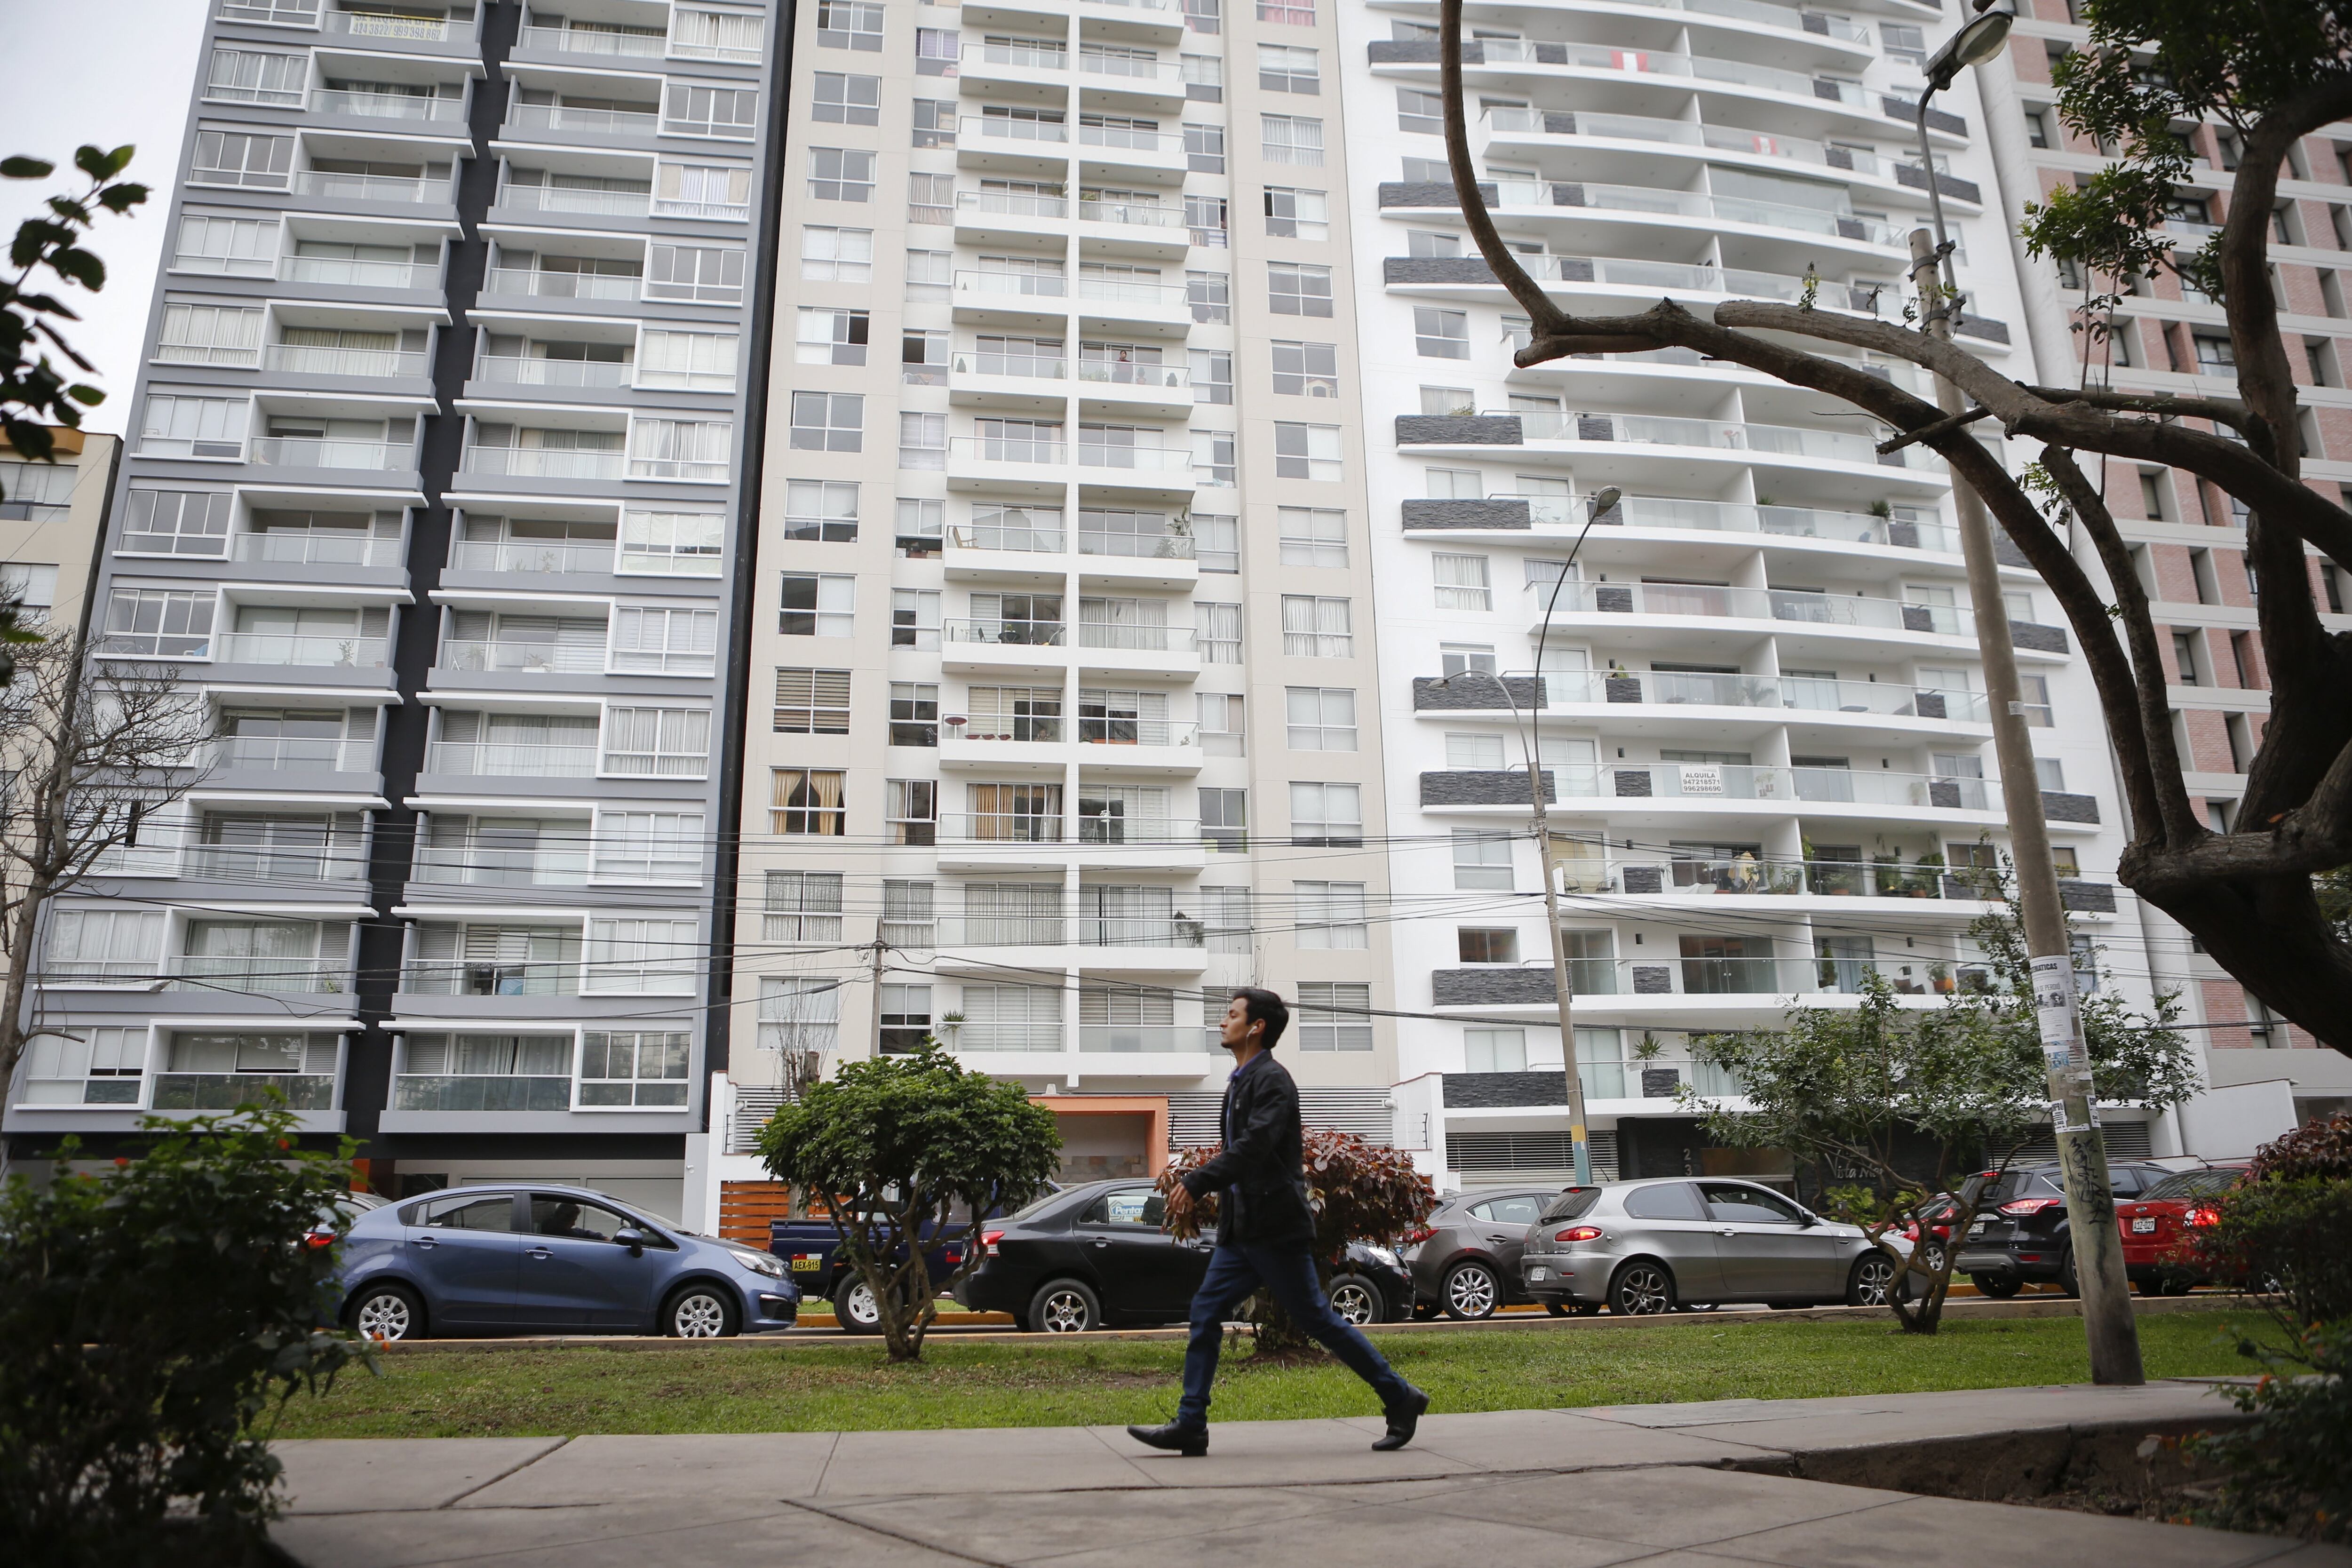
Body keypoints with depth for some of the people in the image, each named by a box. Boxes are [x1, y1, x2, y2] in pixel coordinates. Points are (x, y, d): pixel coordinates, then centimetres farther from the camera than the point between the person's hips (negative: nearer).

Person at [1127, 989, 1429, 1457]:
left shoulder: (1271, 1080, -13)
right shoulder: (1241, 1082, 17)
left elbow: (1254, 1146, -25)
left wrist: (1197, 1182, -27)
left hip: (1275, 1227, -9)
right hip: (1242, 1229, 9)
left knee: (1315, 1317, -2)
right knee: (1205, 1313, 3)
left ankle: (1399, 1398, 11)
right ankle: (1189, 1426, 6)